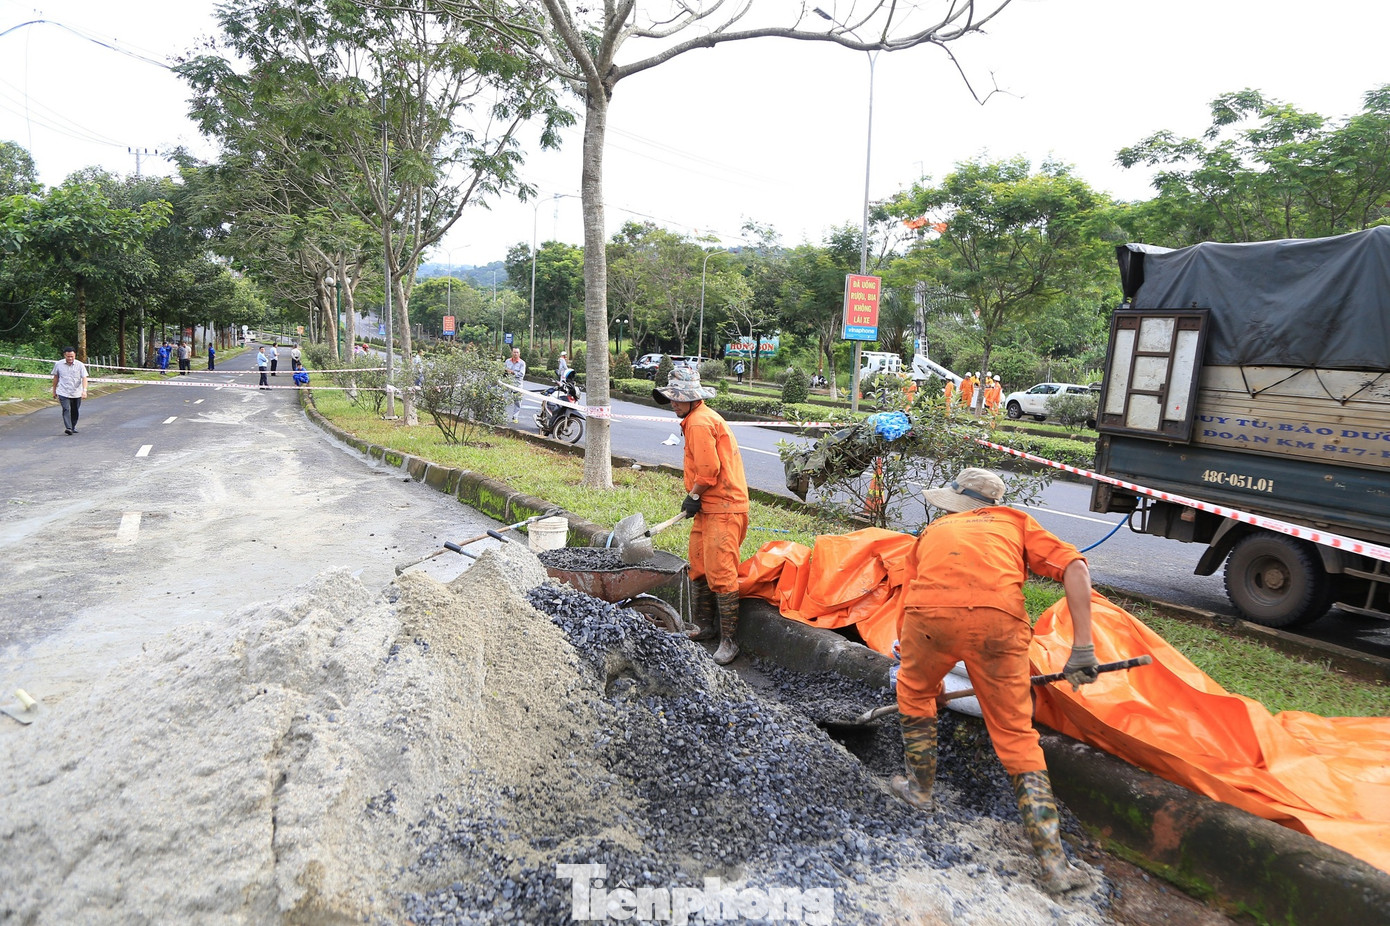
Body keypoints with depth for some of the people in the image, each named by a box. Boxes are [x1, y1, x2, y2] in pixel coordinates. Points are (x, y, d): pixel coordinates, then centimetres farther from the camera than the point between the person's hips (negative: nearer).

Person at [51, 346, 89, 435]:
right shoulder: (58, 364, 1)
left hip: (77, 393, 1)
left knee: (75, 411, 11)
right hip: (63, 393, -1)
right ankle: (68, 428, -24)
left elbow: (84, 378, -9)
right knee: (66, 409, -16)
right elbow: (56, 377, 13)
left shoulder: (80, 365, -3)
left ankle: (73, 427, 28)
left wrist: (84, 390, -23)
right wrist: (54, 391, 17)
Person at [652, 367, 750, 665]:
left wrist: (694, 496, -8)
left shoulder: (700, 422, -16)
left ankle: (729, 640, 0)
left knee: (719, 573, -9)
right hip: (709, 507, 11)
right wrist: (694, 498, 16)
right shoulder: (697, 419, 18)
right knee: (699, 566, 17)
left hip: (723, 509, -11)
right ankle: (705, 626, 31)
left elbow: (709, 470, -21)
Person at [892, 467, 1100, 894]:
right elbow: (1074, 567, 12)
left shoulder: (932, 532, 35)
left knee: (914, 692, 31)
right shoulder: (1015, 521, 32)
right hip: (998, 617, 0)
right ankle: (1053, 862, 17)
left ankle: (919, 787, 45)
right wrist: (1082, 647, 10)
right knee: (1017, 737, 16)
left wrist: (913, 664, 52)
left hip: (930, 611, 0)